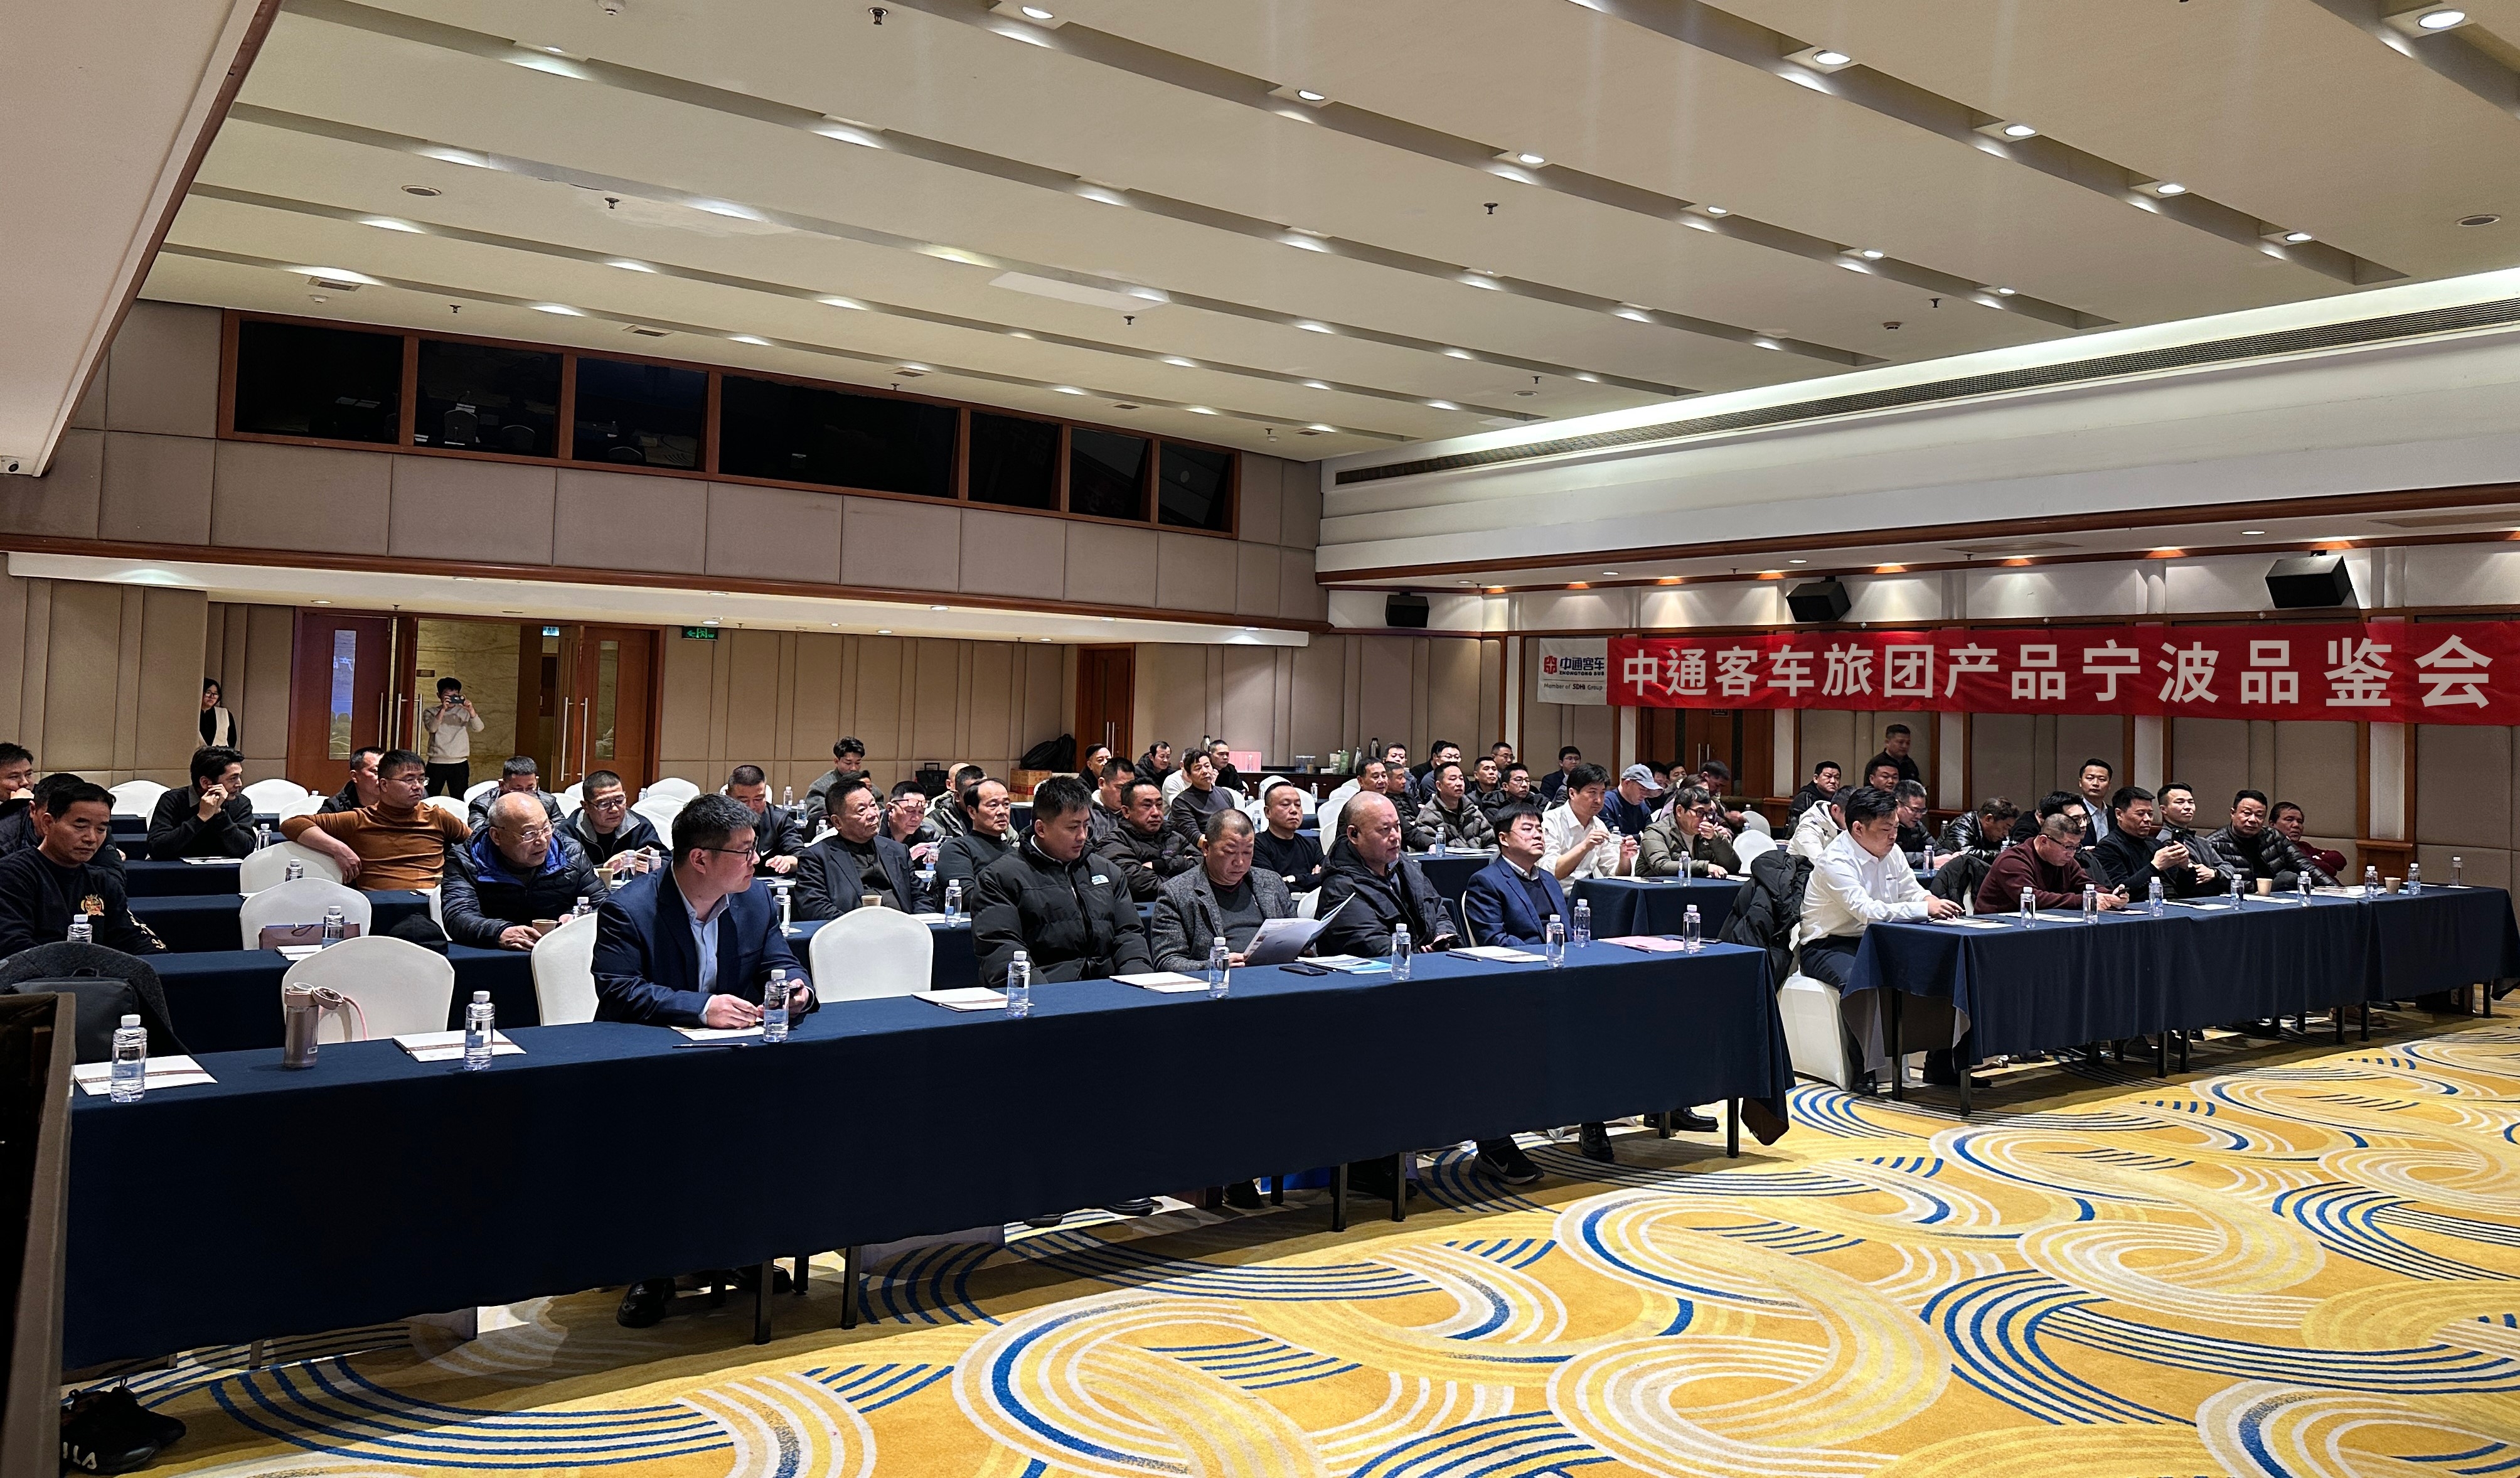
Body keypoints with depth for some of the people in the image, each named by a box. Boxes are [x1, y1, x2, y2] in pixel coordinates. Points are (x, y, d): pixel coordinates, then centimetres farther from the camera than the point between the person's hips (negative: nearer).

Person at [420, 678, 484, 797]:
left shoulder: (464, 712, 7)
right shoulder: (430, 712, 7)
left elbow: (478, 728, -7)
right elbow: (432, 728, -12)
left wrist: (471, 710, -23)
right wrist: (443, 709, -20)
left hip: (459, 764, 0)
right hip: (436, 764, 0)